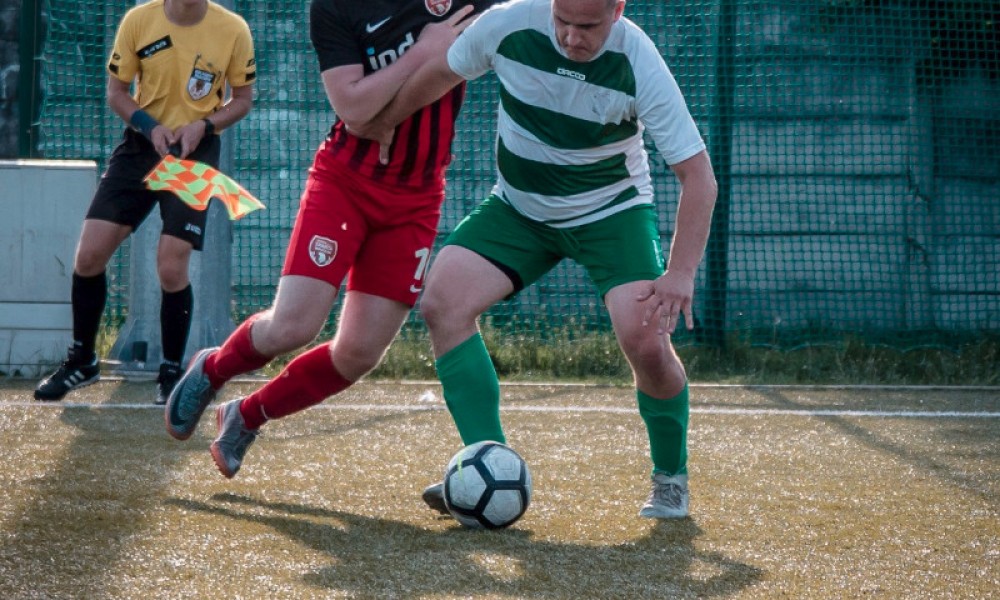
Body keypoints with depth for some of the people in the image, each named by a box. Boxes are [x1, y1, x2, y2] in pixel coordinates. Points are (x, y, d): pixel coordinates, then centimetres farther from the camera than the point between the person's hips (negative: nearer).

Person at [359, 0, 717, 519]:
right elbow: (442, 72, 3)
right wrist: (384, 122, 17)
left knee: (646, 342, -22)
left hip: (612, 210, -3)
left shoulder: (639, 65, -27)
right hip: (519, 206, 3)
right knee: (442, 302, -18)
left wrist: (680, 273, -32)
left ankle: (671, 480, 5)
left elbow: (697, 174, -23)